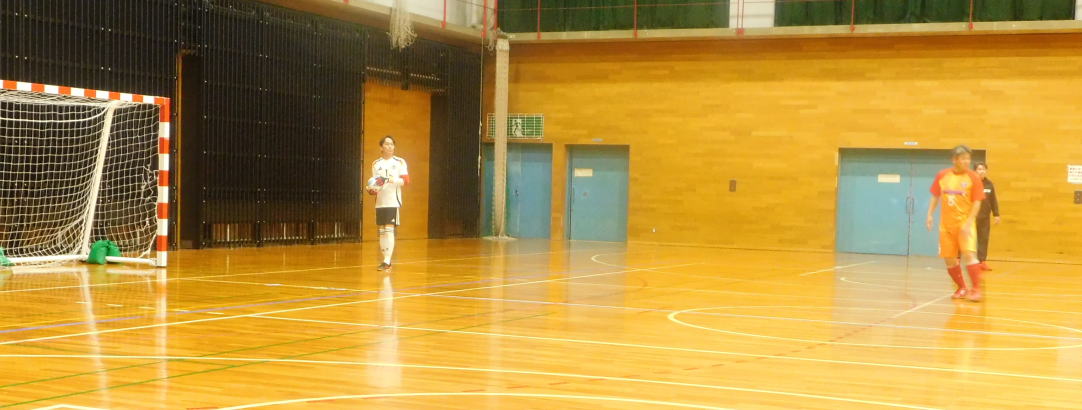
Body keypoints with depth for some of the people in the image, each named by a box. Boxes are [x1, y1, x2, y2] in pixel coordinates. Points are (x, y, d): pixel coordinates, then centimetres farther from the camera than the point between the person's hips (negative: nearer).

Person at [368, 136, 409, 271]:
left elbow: (406, 180, -5)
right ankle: (385, 260, 14)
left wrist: (394, 180, -23)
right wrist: (371, 189, -5)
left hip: (393, 201, -4)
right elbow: (375, 183, 17)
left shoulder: (399, 162, 2)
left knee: (389, 230, -12)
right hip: (380, 202, 4)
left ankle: (387, 261, -14)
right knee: (382, 231, 6)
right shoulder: (376, 164, 13)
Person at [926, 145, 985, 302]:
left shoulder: (973, 177, -7)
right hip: (947, 223, 4)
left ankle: (976, 289, -12)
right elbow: (935, 197, 14)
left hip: (965, 222, -4)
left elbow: (977, 203, -8)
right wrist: (930, 215, 4)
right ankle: (962, 288, 22)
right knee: (949, 258, 5)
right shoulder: (942, 175, 3)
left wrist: (969, 222, -17)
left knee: (969, 253, -18)